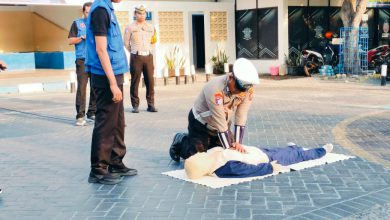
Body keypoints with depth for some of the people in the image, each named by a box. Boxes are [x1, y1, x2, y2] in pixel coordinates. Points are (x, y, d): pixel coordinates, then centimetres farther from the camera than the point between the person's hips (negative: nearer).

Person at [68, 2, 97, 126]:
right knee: (82, 87, -9)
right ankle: (80, 115, -8)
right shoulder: (77, 23, 8)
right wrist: (83, 37, -11)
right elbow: (70, 41, 2)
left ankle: (92, 112, 14)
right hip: (82, 60, -3)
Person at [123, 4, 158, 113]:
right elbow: (126, 43, 7)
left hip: (148, 56, 3)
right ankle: (135, 105, 3)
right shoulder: (130, 28, 0)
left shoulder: (151, 28, 10)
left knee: (150, 81, 1)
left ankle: (151, 104, 7)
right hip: (136, 57, -3)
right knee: (135, 82, -2)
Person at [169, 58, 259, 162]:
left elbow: (241, 117, -18)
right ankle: (180, 141, 20)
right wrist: (228, 148, -30)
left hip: (221, 124, 6)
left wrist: (237, 143, -23)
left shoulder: (248, 88, -21)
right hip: (201, 122, -5)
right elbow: (220, 121, -33)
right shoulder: (215, 89, -37)